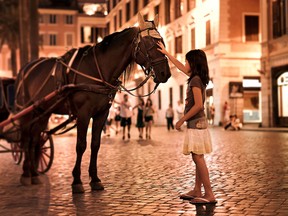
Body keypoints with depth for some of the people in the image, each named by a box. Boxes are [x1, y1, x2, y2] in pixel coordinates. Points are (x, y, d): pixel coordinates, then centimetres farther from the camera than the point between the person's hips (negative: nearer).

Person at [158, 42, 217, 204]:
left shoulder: (195, 80, -14)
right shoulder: (197, 77, 13)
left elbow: (198, 105, -22)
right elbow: (180, 67, 28)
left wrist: (182, 120, -16)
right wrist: (166, 53, 31)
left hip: (196, 124, -10)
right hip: (198, 123, 10)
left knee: (198, 158, -10)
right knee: (198, 159, 12)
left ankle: (209, 194, -9)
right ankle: (197, 191, 19)